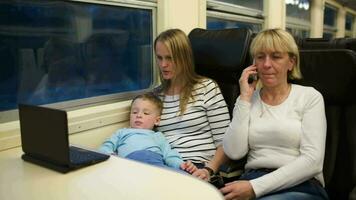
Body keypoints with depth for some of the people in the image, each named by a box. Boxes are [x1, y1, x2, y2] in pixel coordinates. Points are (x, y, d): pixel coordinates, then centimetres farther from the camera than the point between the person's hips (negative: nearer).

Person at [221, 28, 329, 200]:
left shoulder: (310, 97, 1)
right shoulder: (248, 99, 10)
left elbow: (312, 161, -10)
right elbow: (234, 152, -4)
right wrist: (245, 98, -5)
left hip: (302, 186, -2)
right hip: (251, 180, 3)